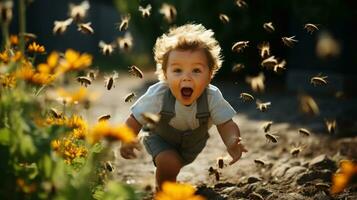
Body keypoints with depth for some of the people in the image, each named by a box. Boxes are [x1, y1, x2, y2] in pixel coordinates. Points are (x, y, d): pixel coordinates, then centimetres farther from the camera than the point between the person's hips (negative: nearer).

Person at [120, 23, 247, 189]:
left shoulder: (212, 97, -35)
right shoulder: (158, 95, -37)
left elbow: (226, 124, -33)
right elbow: (135, 120, -27)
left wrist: (231, 143, -56)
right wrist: (127, 141, -45)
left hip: (194, 141, 3)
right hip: (161, 138, -3)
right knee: (168, 163, -26)